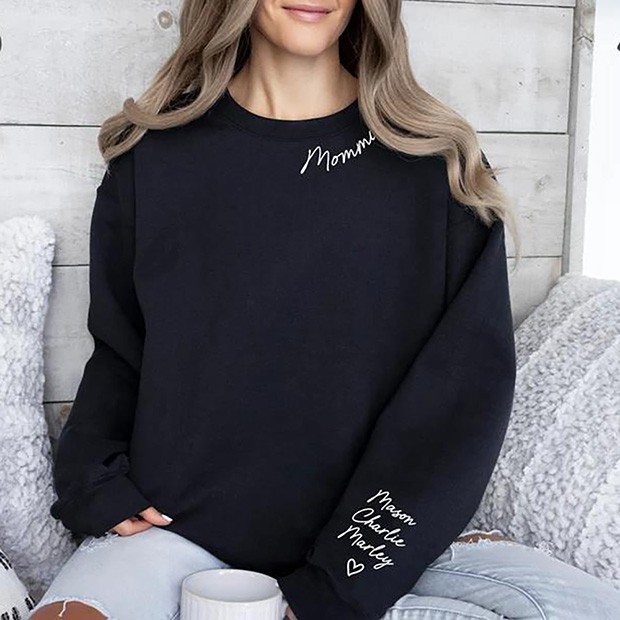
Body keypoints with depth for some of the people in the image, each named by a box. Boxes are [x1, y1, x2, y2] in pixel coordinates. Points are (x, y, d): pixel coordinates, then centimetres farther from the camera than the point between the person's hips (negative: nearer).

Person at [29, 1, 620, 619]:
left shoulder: (436, 160, -1)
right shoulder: (155, 154, 4)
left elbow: (470, 384, -8)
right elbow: (117, 353, 12)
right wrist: (92, 487, -7)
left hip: (367, 539, 1)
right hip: (178, 526, 0)